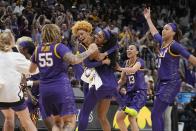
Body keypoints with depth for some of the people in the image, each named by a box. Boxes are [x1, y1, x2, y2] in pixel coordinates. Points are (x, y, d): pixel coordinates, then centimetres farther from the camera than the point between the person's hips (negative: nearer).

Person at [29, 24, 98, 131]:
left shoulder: (38, 50, 10)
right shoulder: (59, 47, -6)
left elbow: (31, 70, 22)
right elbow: (73, 60, -23)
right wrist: (89, 51, -13)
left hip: (45, 89, 6)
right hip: (61, 88, -6)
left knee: (57, 122, 18)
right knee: (70, 122, -6)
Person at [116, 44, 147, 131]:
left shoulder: (139, 61, -10)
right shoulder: (126, 63, 11)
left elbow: (133, 69, -33)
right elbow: (122, 79, 17)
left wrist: (120, 69, -44)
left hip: (140, 92, -7)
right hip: (129, 93, 7)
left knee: (131, 117, -28)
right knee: (119, 117, 6)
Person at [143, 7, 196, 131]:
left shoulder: (174, 46, -13)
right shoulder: (162, 43, 10)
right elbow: (154, 33, 30)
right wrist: (148, 18, 39)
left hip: (171, 84, -8)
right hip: (162, 83, 8)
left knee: (155, 114, -14)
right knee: (158, 114, 9)